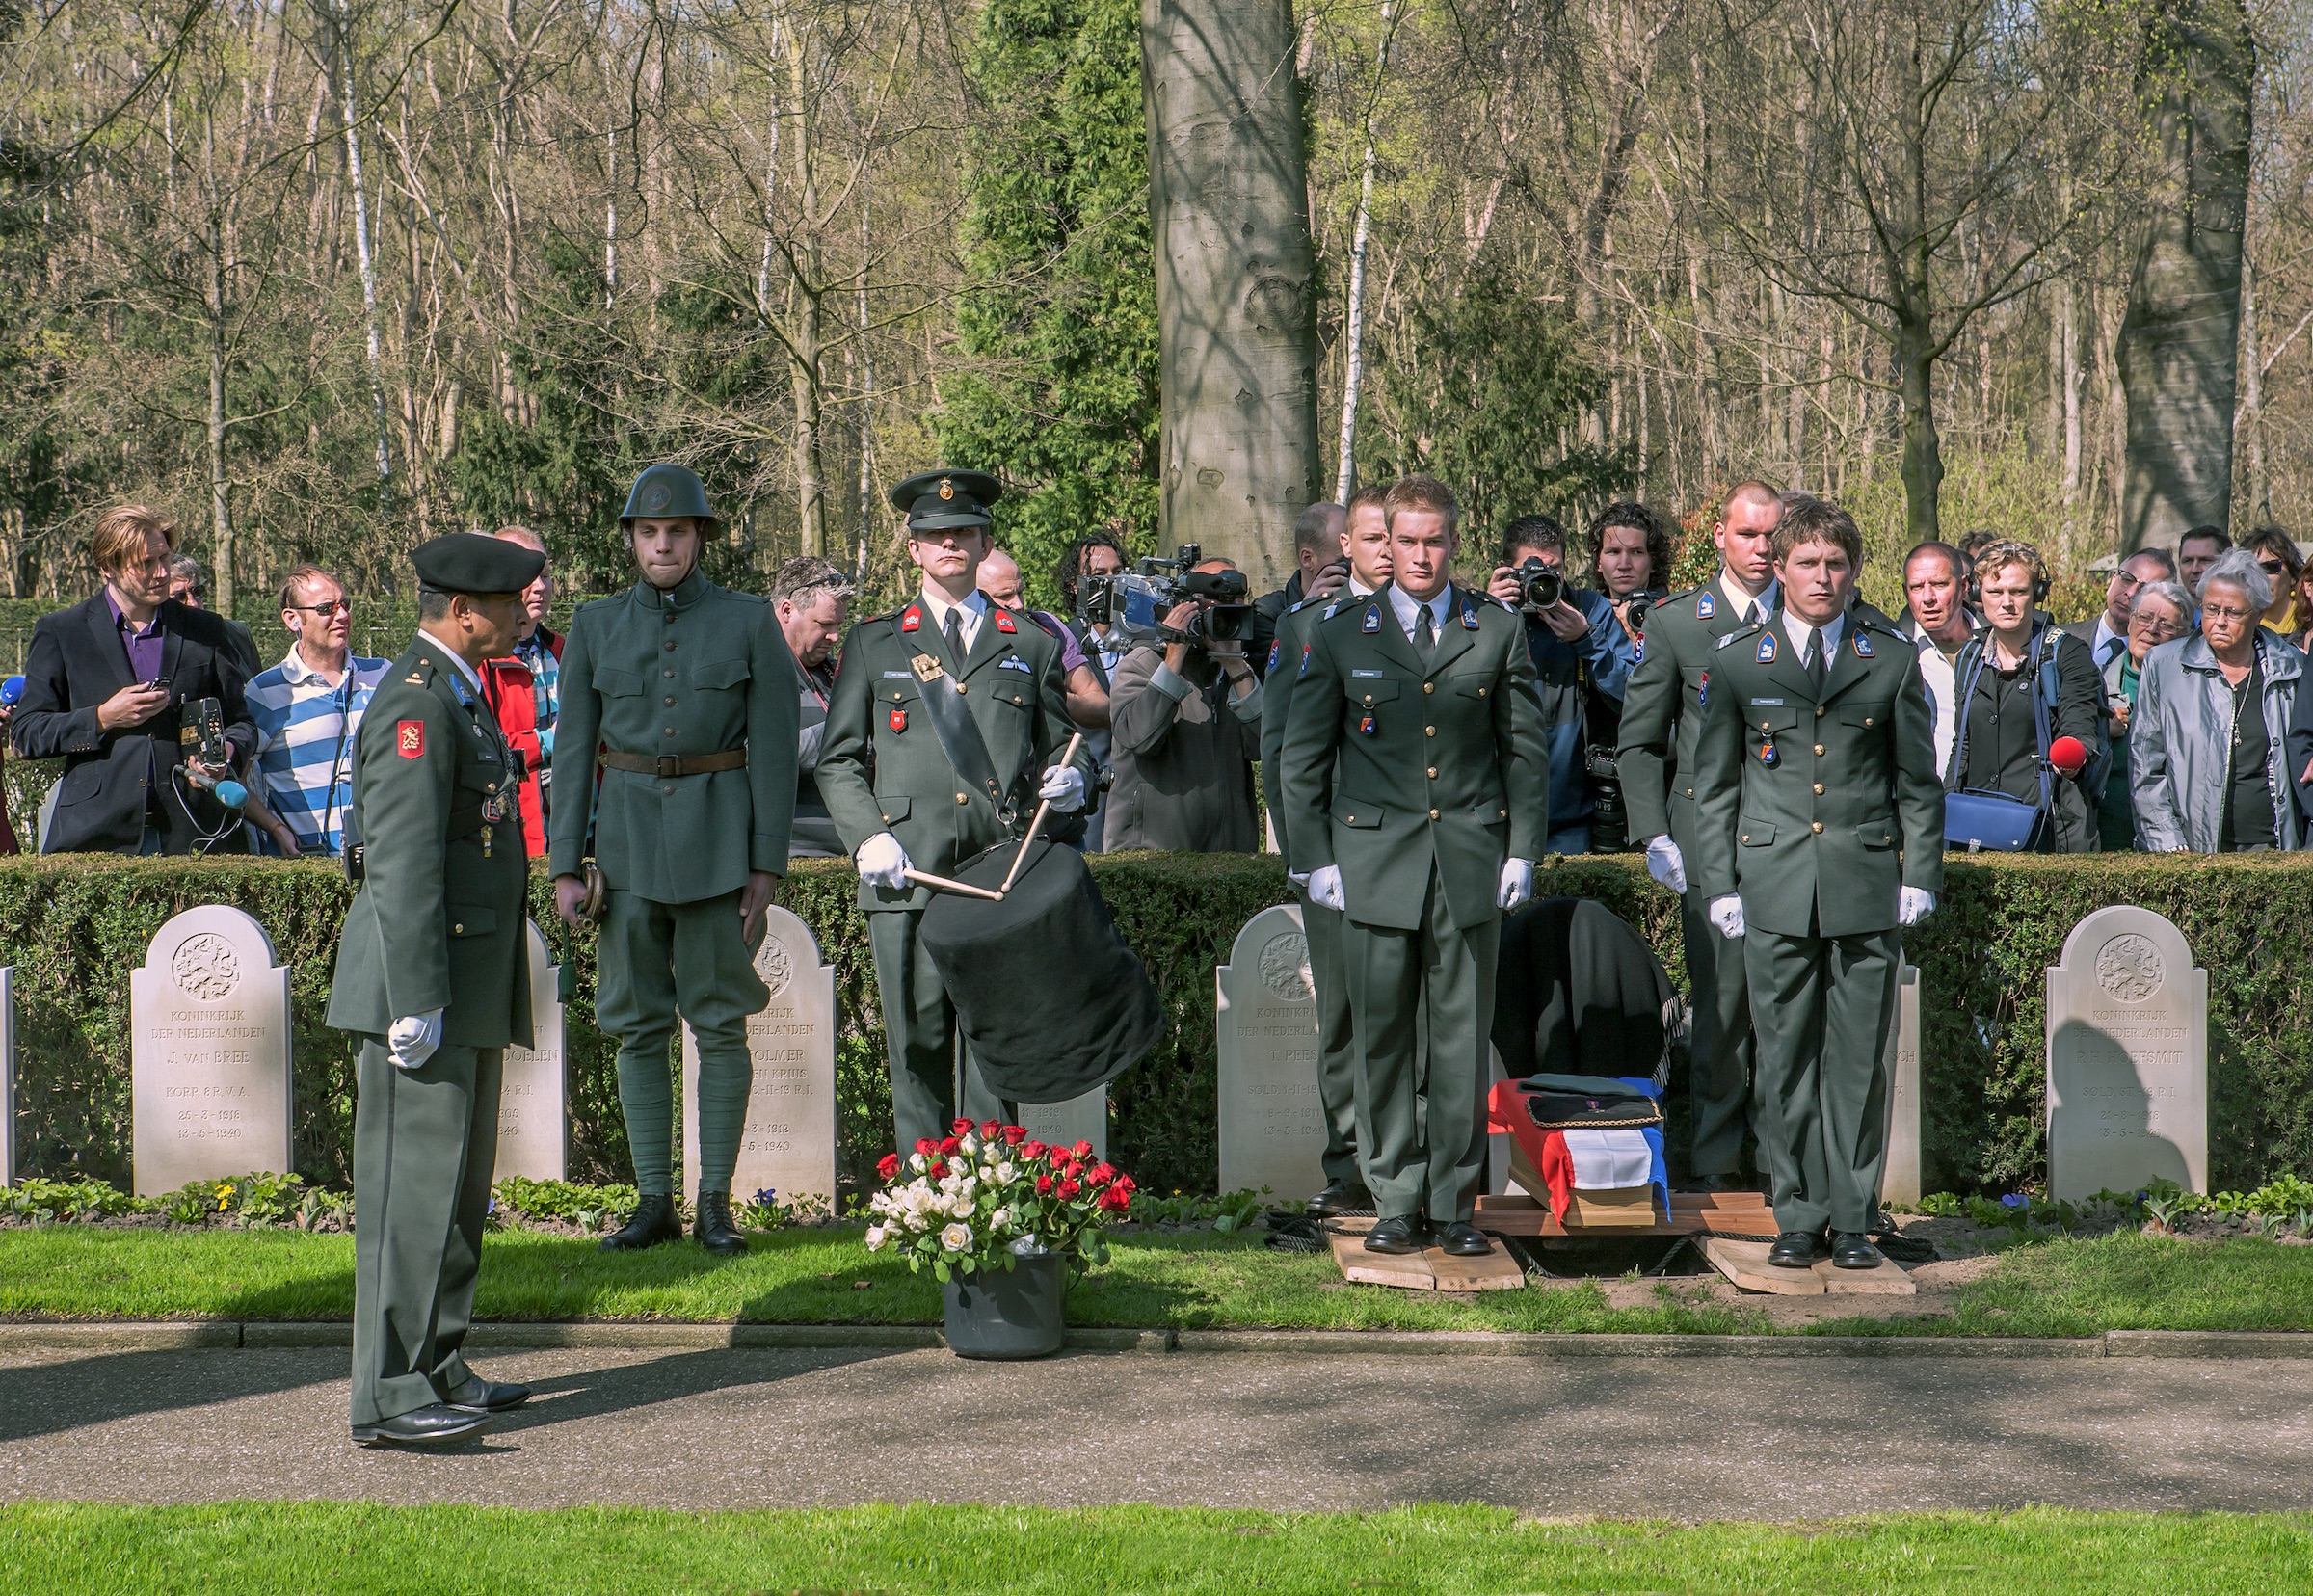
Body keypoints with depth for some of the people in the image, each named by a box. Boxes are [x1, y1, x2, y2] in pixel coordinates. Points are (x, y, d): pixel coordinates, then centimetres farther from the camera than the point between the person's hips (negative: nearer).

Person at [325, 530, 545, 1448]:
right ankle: (389, 1397, -7)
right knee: (414, 1184, -9)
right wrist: (417, 1001, -24)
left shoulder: (457, 693, 18)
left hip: (471, 990, 11)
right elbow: (402, 861, -21)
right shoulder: (415, 703, -15)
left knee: (458, 1185, 15)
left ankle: (439, 1373, 23)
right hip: (429, 981, -11)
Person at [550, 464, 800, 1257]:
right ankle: (654, 1201, 13)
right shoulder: (596, 626, 6)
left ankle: (715, 1203, 10)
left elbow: (774, 747, -1)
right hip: (627, 836, 2)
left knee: (721, 1023, 2)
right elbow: (573, 749, 6)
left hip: (717, 837, -2)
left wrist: (767, 865, -6)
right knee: (638, 1026, 5)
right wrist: (565, 865, 1)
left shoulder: (749, 621, 0)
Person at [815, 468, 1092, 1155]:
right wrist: (867, 837, -4)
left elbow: (1058, 742, 23)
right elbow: (838, 760, 12)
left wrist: (1069, 777, -1)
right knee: (917, 1043, -2)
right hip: (907, 875, 0)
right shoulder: (874, 643, 16)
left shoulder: (1032, 645, 18)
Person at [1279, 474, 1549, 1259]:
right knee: (1383, 1036, 2)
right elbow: (1303, 757, 7)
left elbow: (1526, 748, 11)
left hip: (1471, 862, 0)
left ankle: (1454, 1202, 11)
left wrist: (1522, 848, 4)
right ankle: (1397, 1202, 11)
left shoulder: (1498, 633, 7)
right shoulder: (1339, 636, 5)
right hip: (1376, 863, 0)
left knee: (1462, 1036, 3)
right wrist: (1313, 858, 1)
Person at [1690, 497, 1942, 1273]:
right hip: (1775, 888, 0)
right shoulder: (1738, 660, 5)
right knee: (1785, 1057, 3)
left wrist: (1920, 876, 2)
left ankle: (1852, 1220, 11)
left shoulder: (1892, 659, 6)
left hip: (1866, 887, 0)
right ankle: (1798, 1217, 12)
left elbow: (1919, 781, 10)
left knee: (1859, 1057, 2)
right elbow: (1713, 785, 9)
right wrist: (1719, 884, 2)